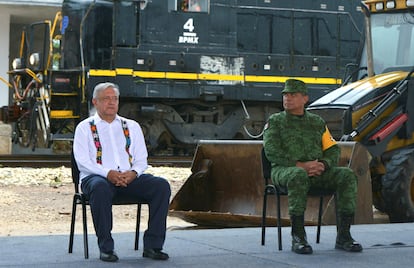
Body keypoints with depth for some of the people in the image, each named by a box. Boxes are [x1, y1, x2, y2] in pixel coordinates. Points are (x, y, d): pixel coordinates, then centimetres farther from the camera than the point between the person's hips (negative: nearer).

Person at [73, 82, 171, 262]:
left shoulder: (132, 126, 22)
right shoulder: (84, 128, 11)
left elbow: (141, 159, 14)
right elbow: (83, 161, -3)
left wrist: (133, 173, -10)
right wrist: (108, 173, -19)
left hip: (129, 178, 4)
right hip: (97, 177, -3)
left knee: (161, 185, -23)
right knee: (100, 188, -40)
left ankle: (152, 245, -22)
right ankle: (106, 248, -31)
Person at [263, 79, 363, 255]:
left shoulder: (317, 122, 20)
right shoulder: (275, 121, 9)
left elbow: (333, 150, 13)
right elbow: (272, 152, -6)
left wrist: (322, 164, -11)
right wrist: (300, 165, -18)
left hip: (317, 172, 4)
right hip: (285, 170, -4)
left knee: (346, 176, -22)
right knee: (298, 176, -39)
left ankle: (343, 236, -23)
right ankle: (298, 237, -35)